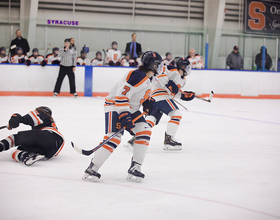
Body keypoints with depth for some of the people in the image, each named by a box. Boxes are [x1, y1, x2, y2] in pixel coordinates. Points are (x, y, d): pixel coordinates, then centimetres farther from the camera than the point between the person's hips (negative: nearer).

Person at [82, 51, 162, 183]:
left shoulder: (148, 79, 11)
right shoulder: (138, 76, -22)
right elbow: (121, 94, -29)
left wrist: (149, 103, 4)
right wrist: (125, 116, -30)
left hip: (131, 108, 10)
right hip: (115, 106, -10)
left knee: (144, 132, -4)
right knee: (114, 137, -20)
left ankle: (135, 168, -1)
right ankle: (92, 169, -12)